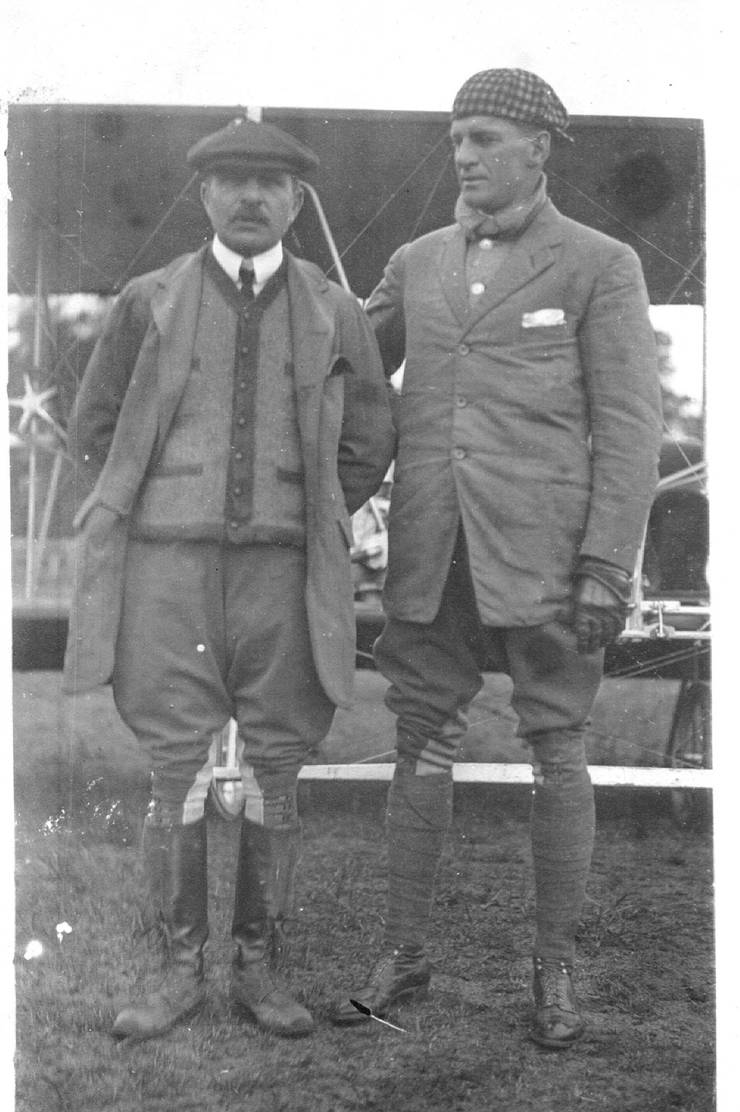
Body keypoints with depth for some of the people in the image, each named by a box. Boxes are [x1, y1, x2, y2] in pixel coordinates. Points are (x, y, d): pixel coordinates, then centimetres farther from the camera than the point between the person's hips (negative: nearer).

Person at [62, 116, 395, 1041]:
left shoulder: (335, 314, 6)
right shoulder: (148, 303, 4)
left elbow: (368, 445, 15)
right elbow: (94, 428, 12)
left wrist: (308, 532, 7)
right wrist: (126, 532, 5)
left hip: (281, 573, 1)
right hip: (169, 566, -1)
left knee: (275, 774, 4)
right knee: (175, 773, 0)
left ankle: (258, 968, 16)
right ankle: (181, 972, 12)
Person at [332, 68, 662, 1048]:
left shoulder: (600, 266, -1)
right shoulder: (417, 264, 12)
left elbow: (629, 428, -5)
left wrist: (607, 569, -12)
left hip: (543, 551, -4)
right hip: (430, 552, 4)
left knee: (555, 753, 3)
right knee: (419, 746, 7)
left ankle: (556, 970, 16)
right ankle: (403, 955, 19)